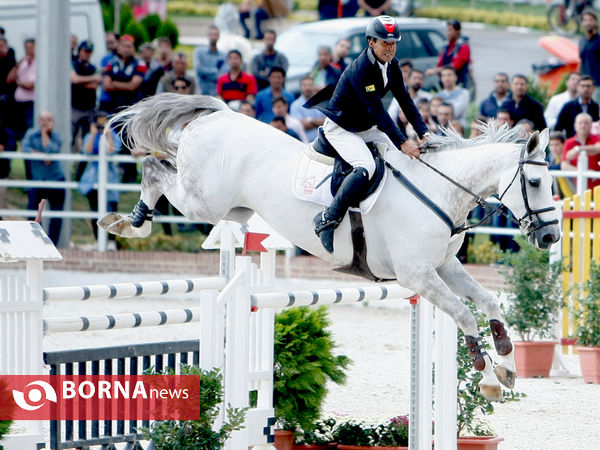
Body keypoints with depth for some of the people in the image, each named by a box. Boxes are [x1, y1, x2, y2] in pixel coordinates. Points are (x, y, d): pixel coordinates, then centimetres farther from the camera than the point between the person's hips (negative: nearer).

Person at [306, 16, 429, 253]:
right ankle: (327, 219, -25)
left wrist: (423, 133, -9)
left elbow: (404, 100, 1)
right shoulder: (360, 69, -29)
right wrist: (402, 142, -37)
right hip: (341, 128, -9)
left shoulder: (391, 65, -3)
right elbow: (377, 111, -33)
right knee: (366, 167, -31)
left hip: (367, 127, 9)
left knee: (405, 158, 5)